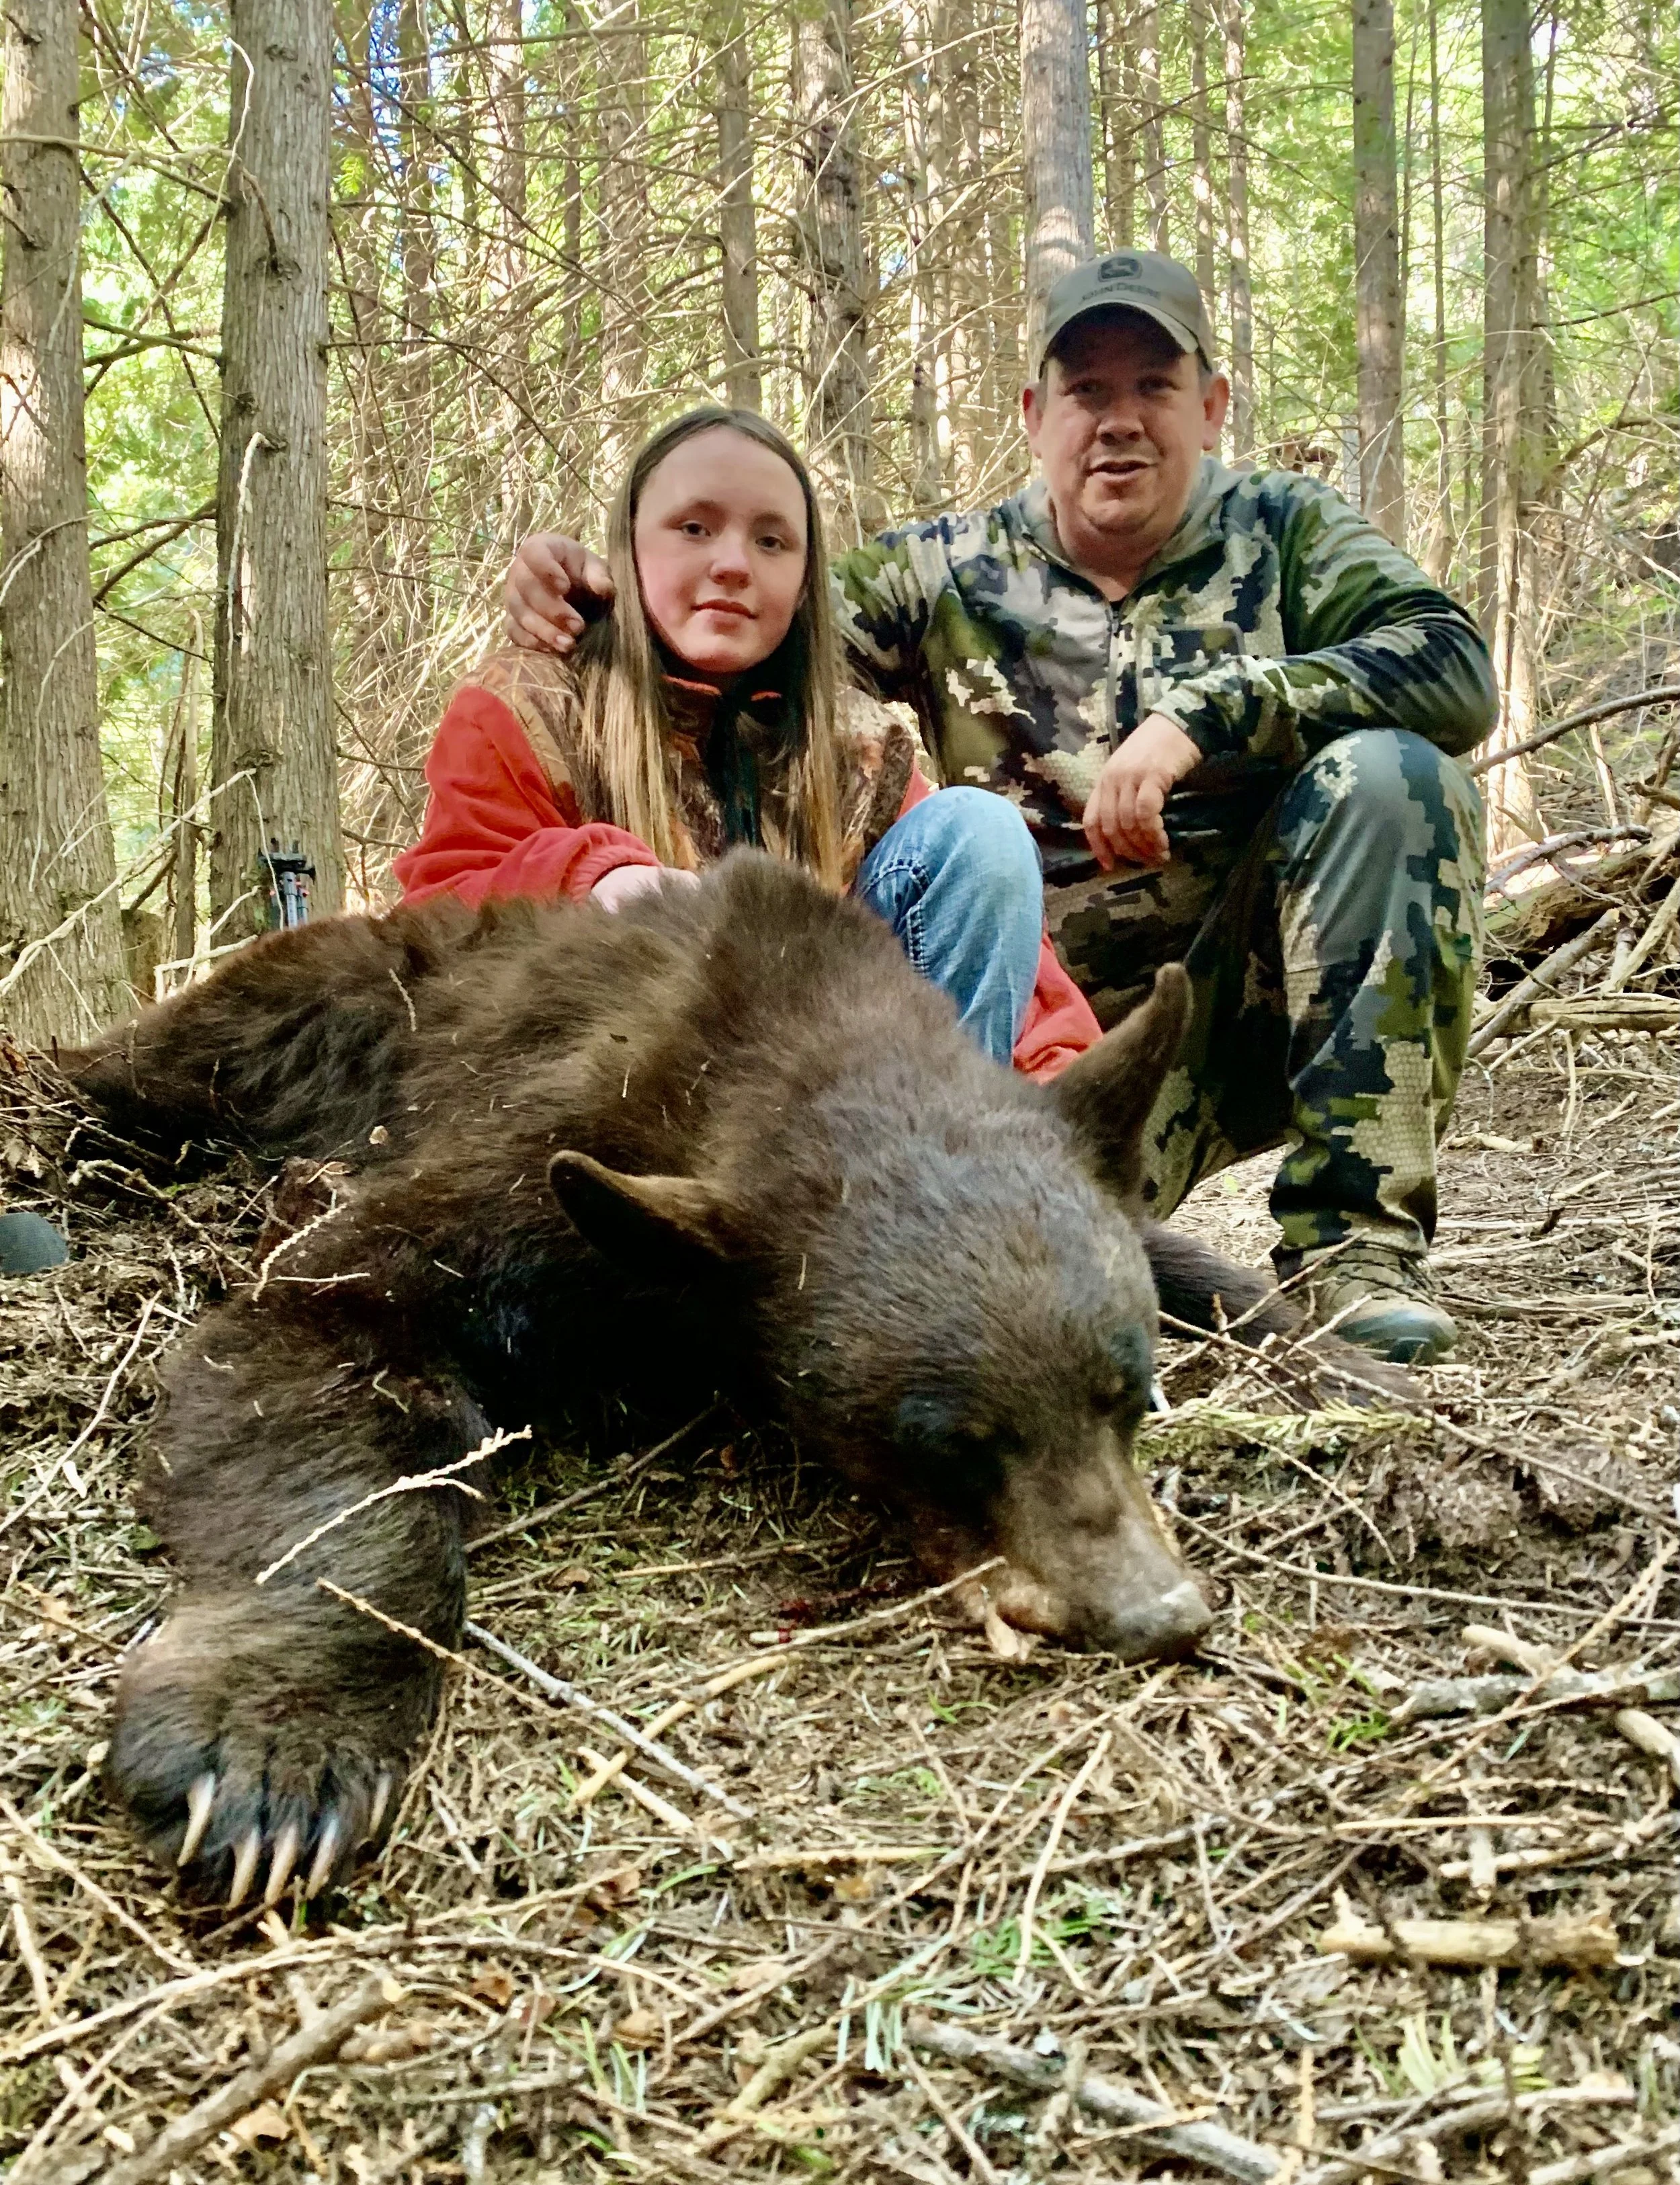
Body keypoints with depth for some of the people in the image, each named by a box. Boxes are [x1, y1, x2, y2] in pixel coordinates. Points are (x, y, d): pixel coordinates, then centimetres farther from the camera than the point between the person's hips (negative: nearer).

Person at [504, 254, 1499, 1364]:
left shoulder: (1283, 529, 6)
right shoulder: (952, 574, 8)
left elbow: (1454, 665, -11)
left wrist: (1197, 718, -22)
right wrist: (585, 592, -15)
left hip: (1267, 989, 1)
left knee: (1390, 773, -26)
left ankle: (1357, 1239, -19)